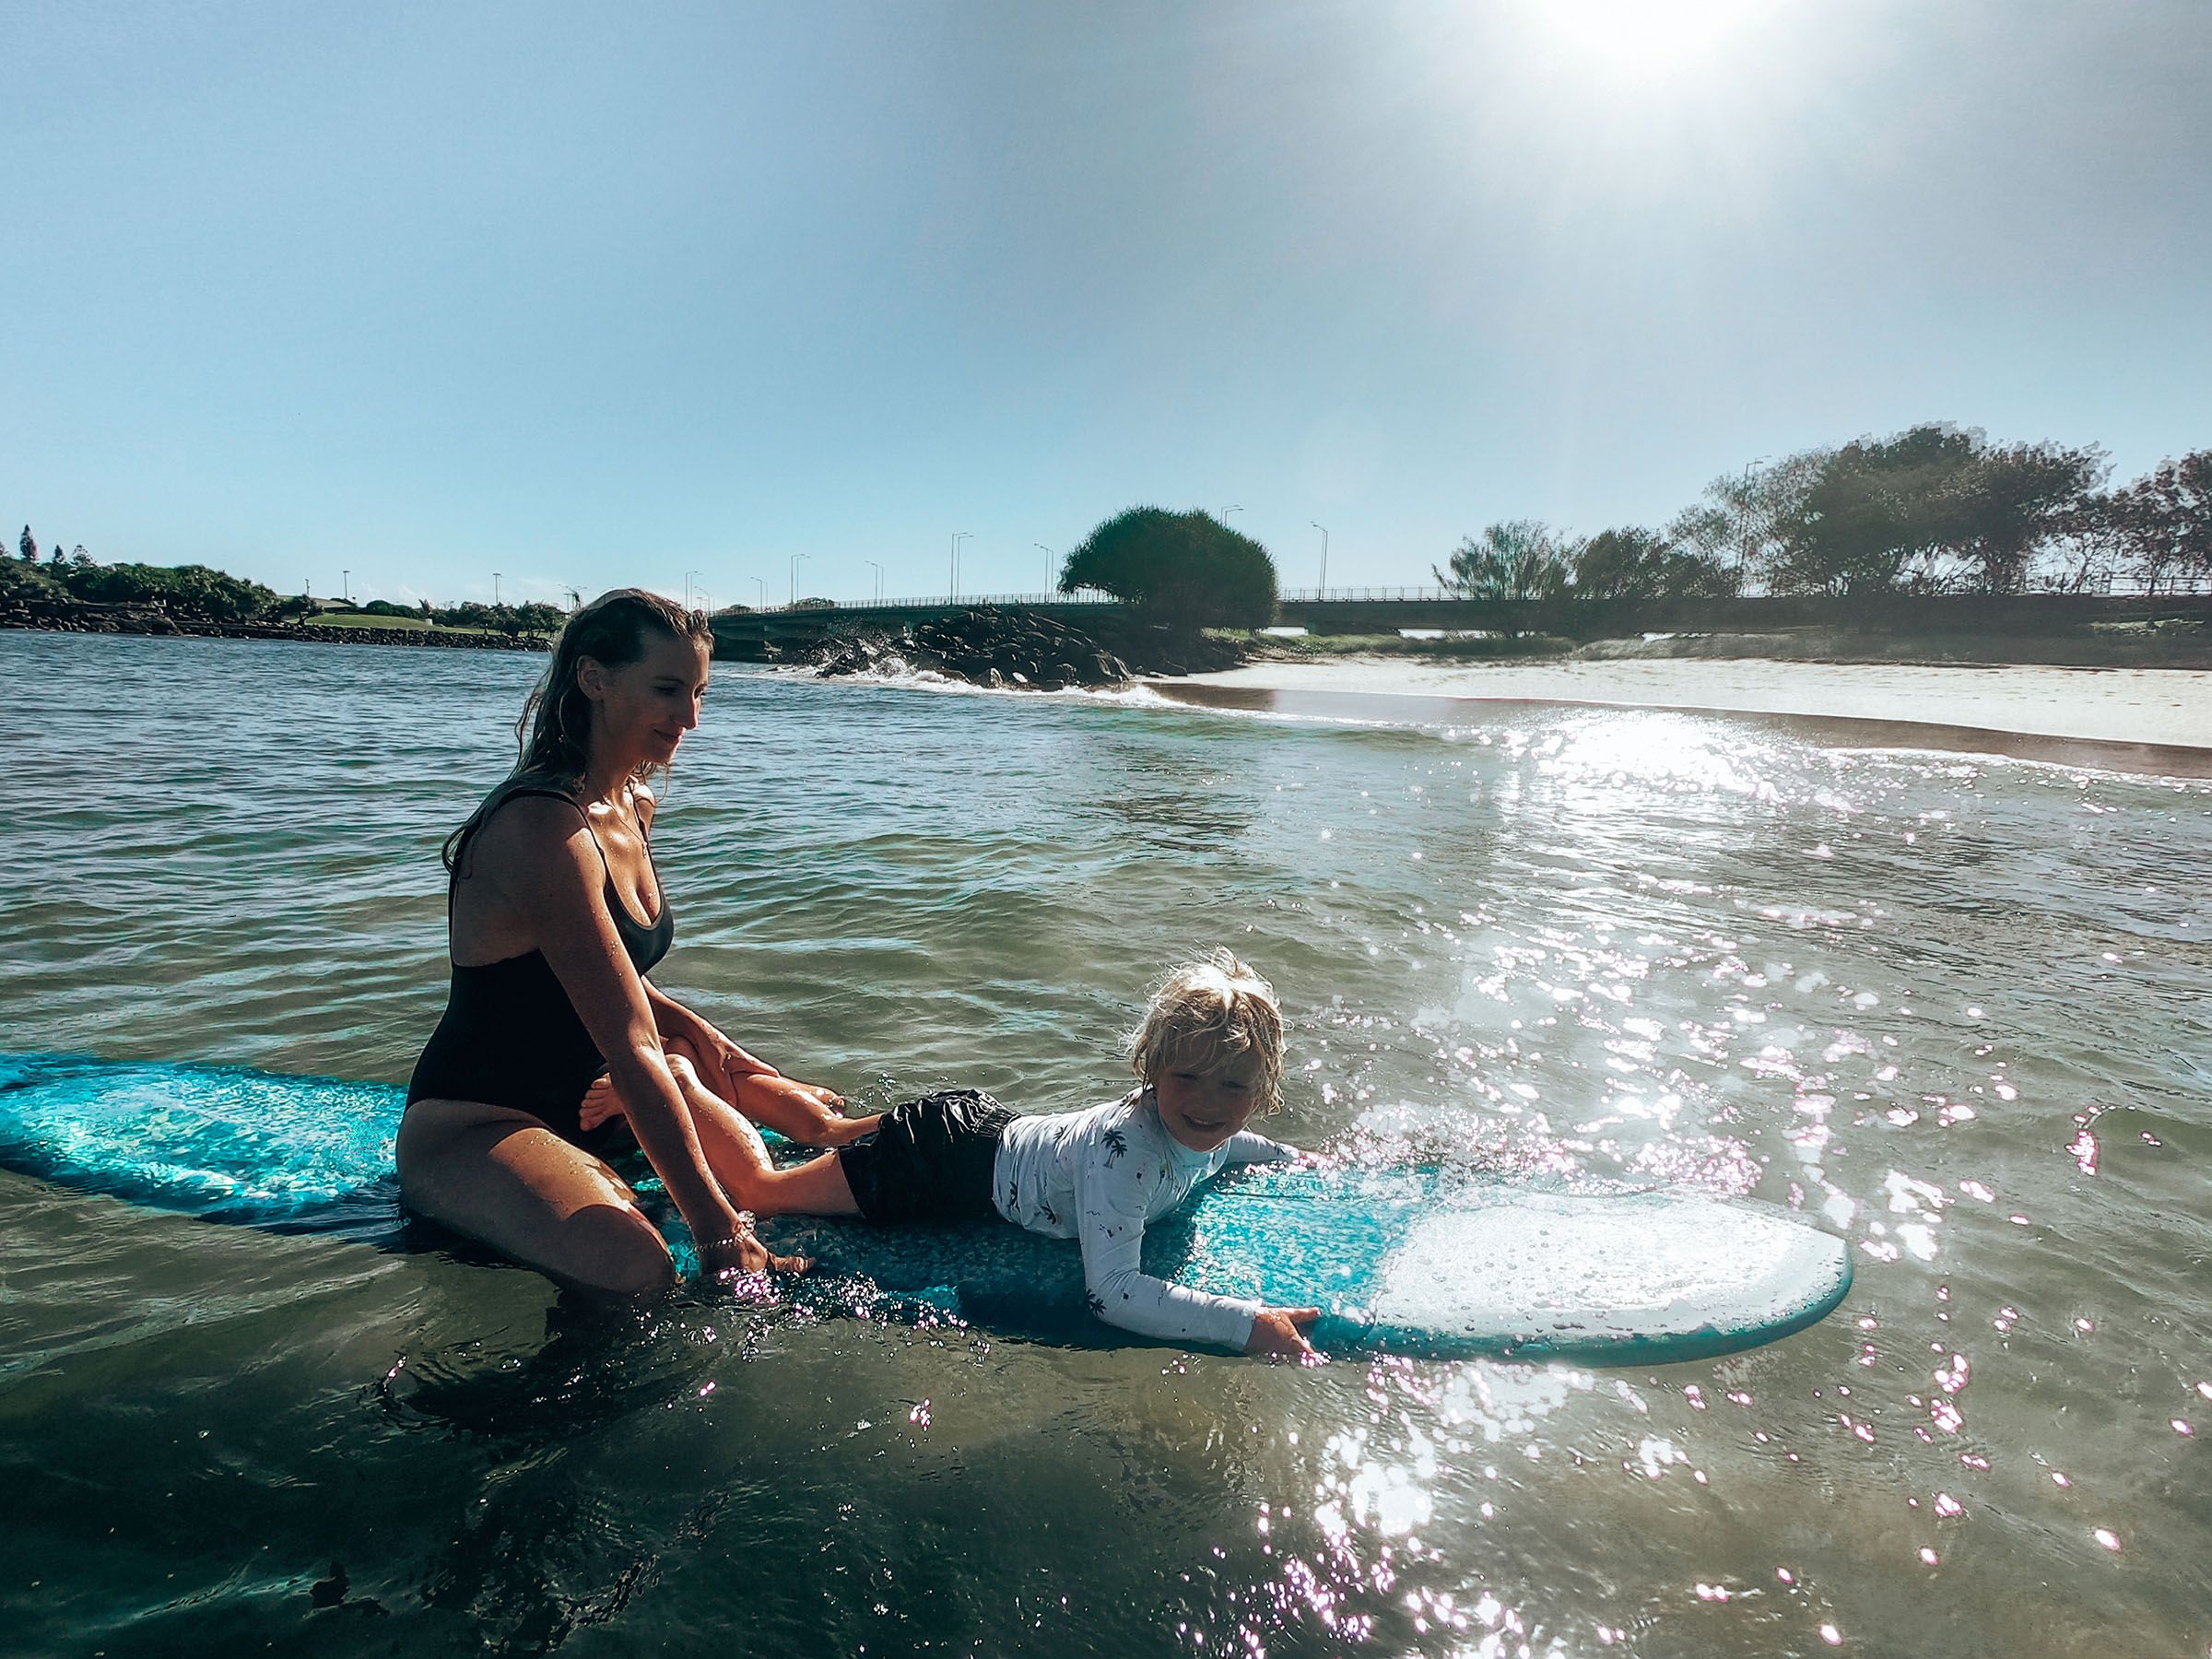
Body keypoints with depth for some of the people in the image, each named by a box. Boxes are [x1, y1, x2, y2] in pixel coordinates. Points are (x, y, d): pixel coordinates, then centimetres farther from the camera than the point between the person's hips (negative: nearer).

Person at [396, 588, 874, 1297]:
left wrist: (702, 1038, -4)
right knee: (637, 1270, -28)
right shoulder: (544, 826, -26)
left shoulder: (631, 807, 4)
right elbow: (629, 1047, -30)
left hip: (577, 1093, 9)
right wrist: (714, 1227, -30)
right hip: (470, 1124, -9)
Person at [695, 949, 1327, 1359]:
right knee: (759, 1189, 11)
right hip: (950, 1166, -7)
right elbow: (1111, 1292, -45)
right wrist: (1247, 1322, -47)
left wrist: (1291, 1158, 6)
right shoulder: (1123, 1148, -39)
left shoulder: (1209, 1132, -12)